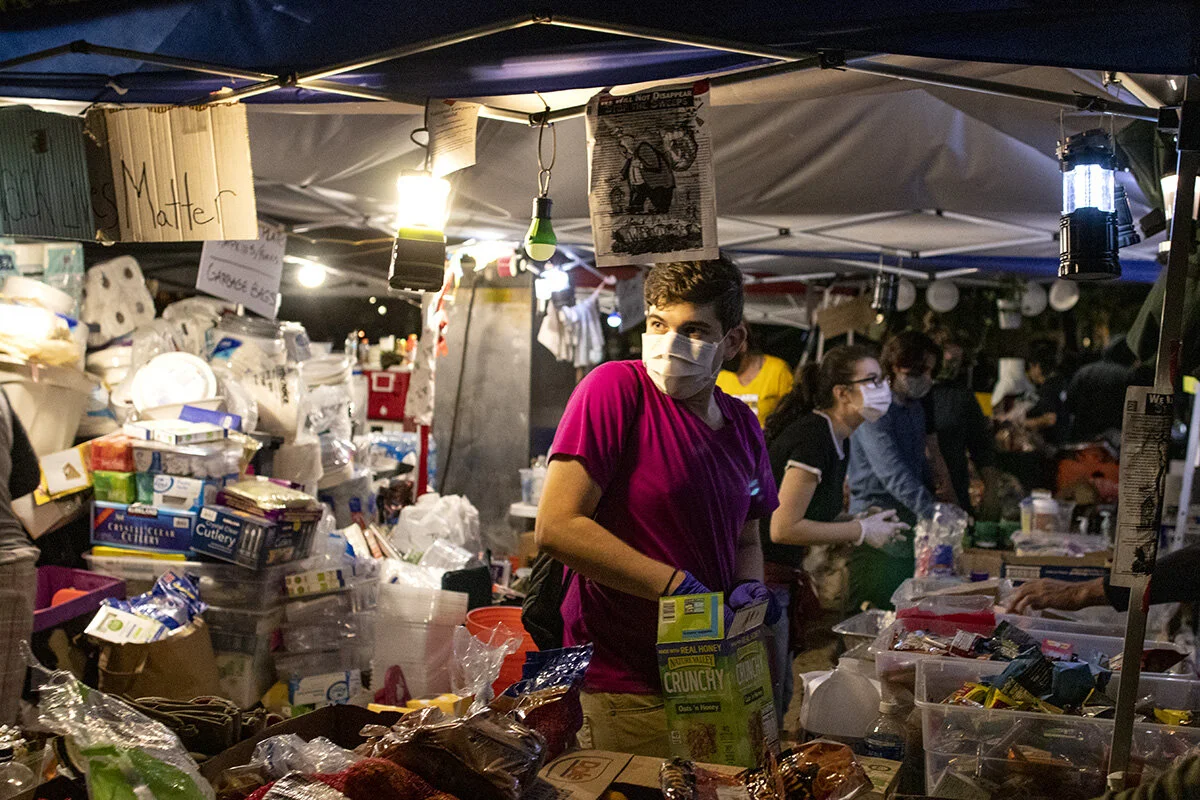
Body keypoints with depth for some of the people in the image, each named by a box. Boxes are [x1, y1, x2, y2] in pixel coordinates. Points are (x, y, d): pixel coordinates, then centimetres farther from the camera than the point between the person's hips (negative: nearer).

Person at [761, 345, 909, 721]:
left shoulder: (837, 442, 12)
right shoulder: (812, 436, -19)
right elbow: (783, 528, -23)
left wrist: (865, 524, 4)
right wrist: (861, 530, -13)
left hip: (778, 580, 10)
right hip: (759, 578, -10)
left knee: (779, 699, 18)